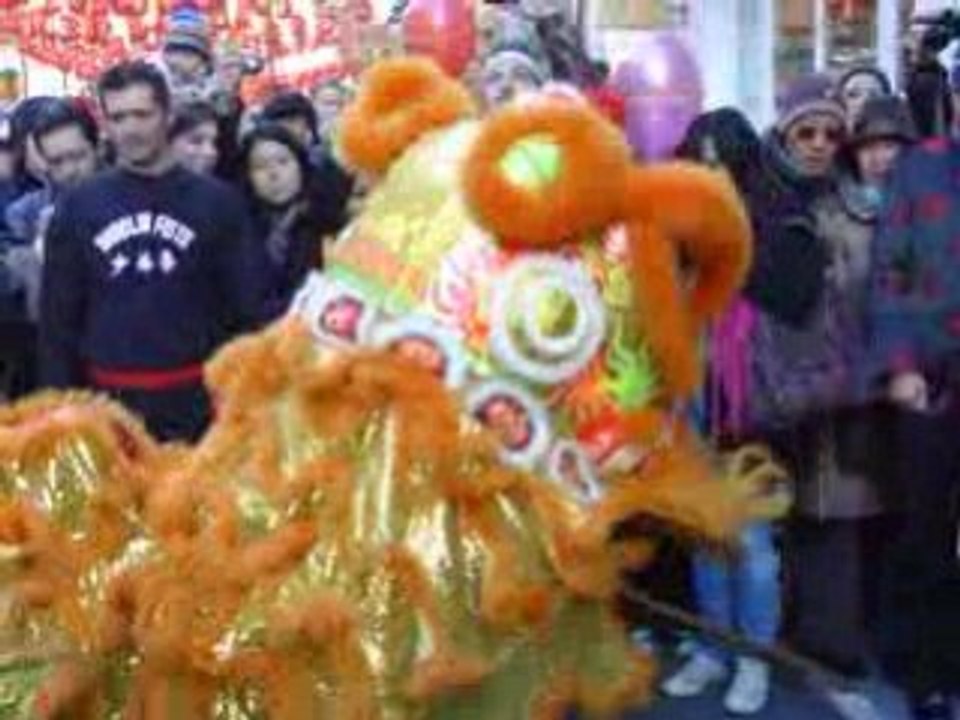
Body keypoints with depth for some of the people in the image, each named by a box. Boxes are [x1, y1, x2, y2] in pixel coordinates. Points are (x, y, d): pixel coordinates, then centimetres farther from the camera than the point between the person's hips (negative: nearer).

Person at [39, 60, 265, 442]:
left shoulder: (215, 201, 1)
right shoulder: (78, 207, 5)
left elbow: (246, 308, 0)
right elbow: (58, 318, 7)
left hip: (197, 400, -1)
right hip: (107, 402, 1)